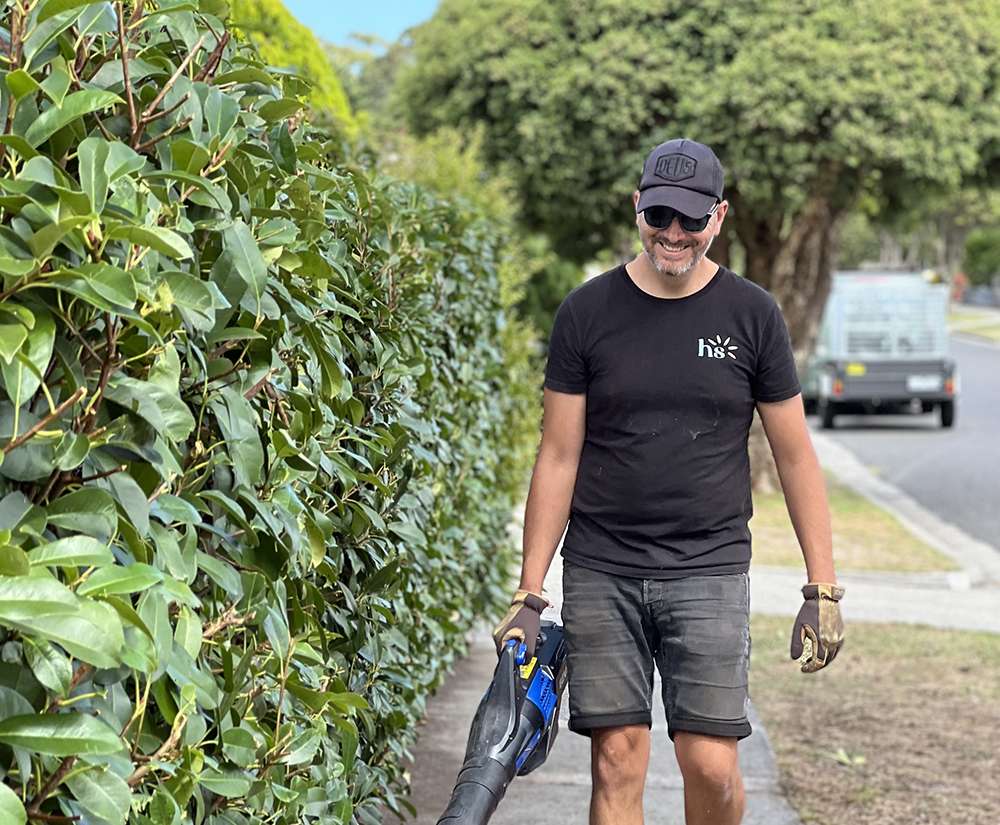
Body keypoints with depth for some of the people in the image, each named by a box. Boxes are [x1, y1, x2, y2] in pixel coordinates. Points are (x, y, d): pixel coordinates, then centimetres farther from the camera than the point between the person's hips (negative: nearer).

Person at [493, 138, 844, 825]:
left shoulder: (751, 315, 2)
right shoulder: (588, 312, 2)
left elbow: (795, 455, 6)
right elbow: (559, 457, 3)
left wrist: (823, 589, 2)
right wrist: (529, 594, -1)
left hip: (709, 573, 0)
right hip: (600, 574, 0)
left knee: (711, 766, -6)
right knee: (618, 762, -1)